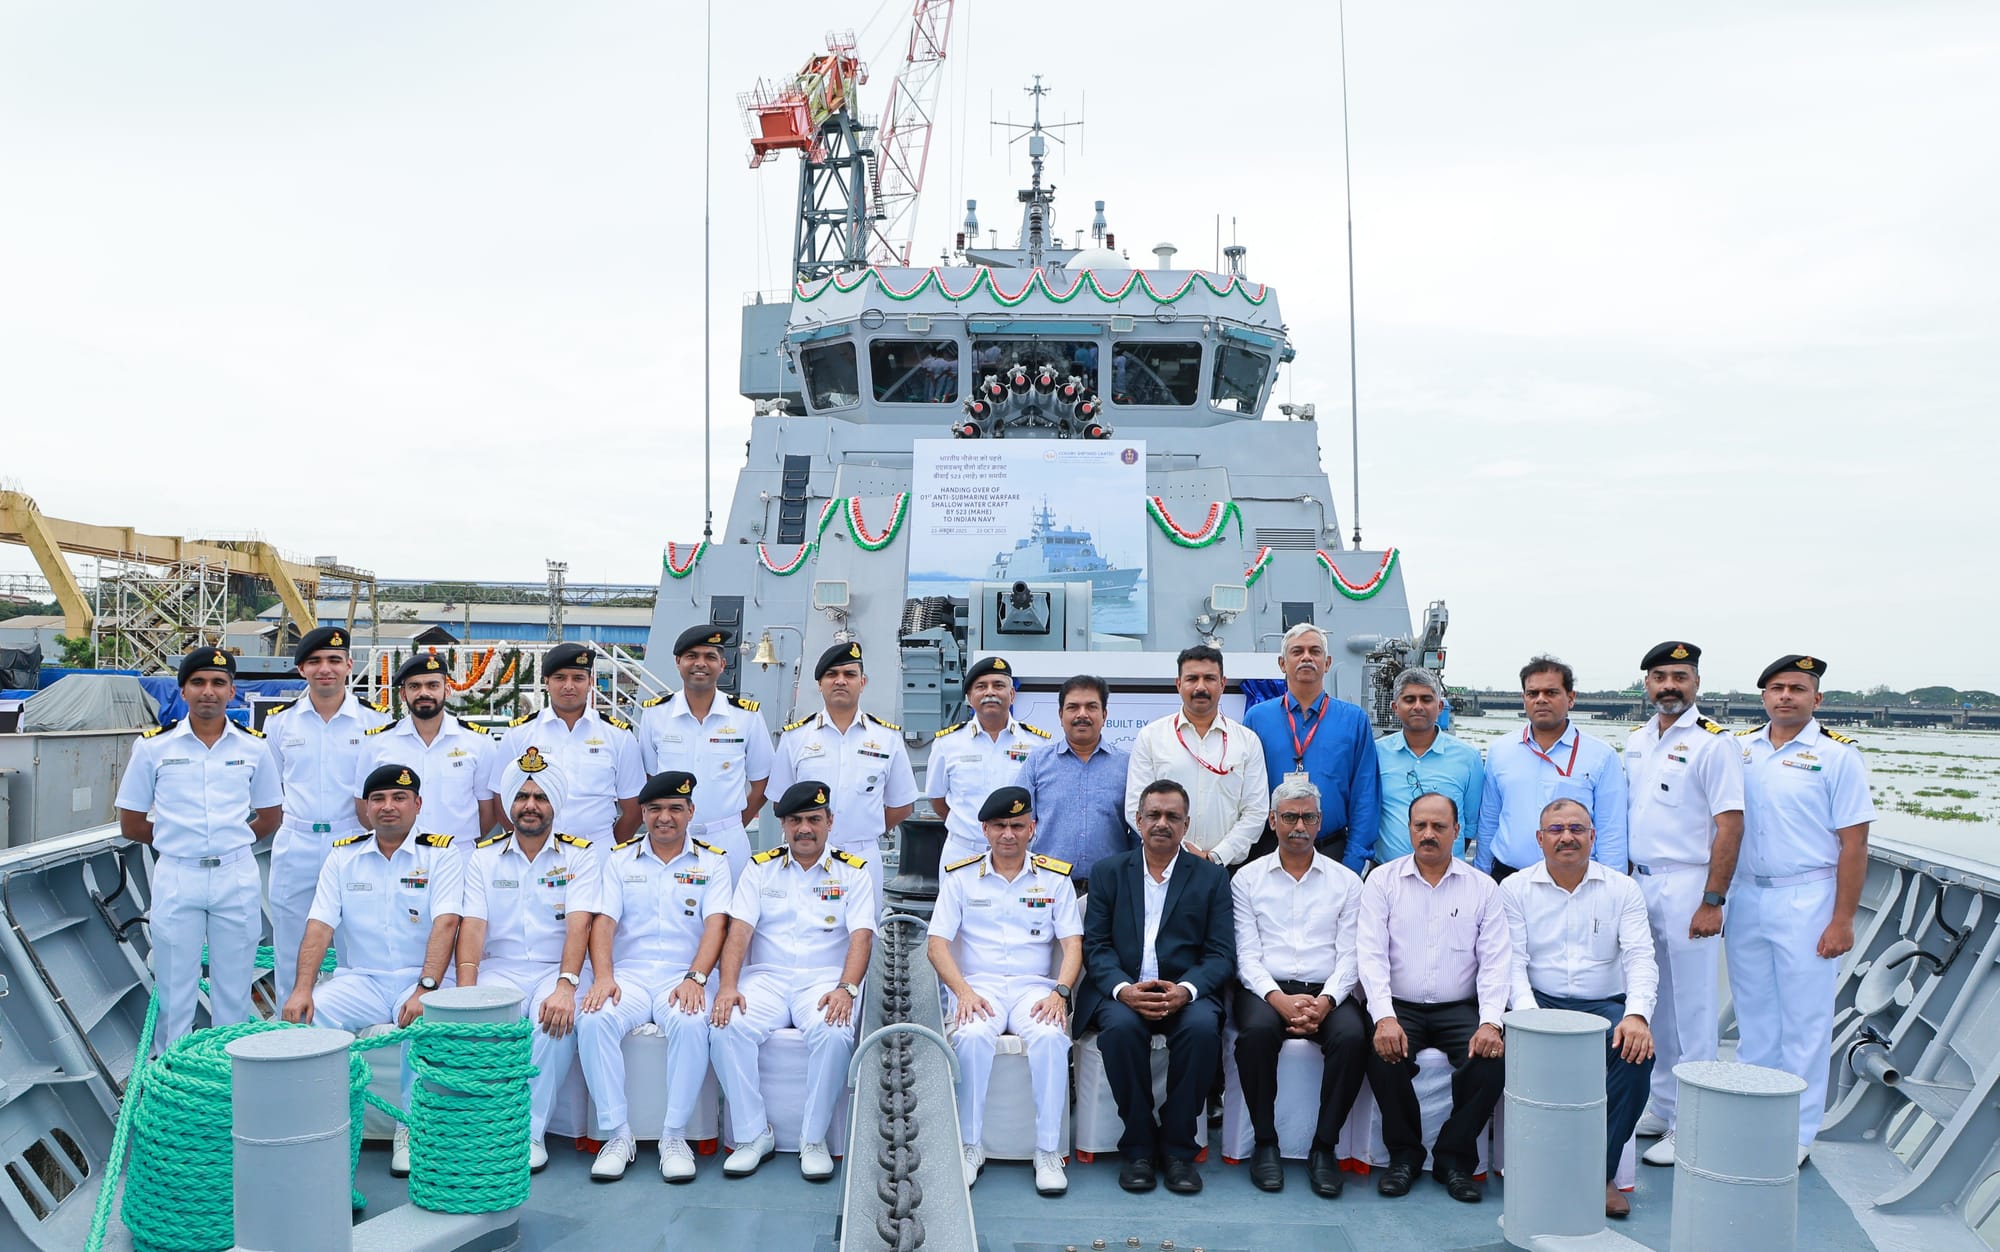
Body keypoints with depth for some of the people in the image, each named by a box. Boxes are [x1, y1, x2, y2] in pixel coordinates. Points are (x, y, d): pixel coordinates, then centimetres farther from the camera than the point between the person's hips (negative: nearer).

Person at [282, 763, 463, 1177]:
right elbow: (319, 926, 0)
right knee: (305, 1017, -25)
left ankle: (410, 1128, -14)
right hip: (359, 980, 3)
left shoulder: (441, 854, -1)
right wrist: (302, 989, -16)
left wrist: (425, 990, -27)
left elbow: (445, 925, -13)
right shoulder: (343, 856, 9)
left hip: (421, 977, -3)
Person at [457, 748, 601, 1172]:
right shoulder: (484, 856, 9)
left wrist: (565, 986, -27)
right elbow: (472, 925, -3)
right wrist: (466, 994, -18)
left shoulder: (580, 855, 2)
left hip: (557, 969, -2)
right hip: (500, 969, 2)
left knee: (556, 1020, -33)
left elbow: (579, 923, -11)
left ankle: (532, 1133, -18)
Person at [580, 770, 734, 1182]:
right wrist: (602, 976, -15)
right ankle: (617, 1134, -18)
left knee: (690, 1023, -34)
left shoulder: (712, 862, 9)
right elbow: (604, 920, 3)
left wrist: (696, 979, -20)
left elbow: (716, 924, -4)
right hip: (628, 973, 2)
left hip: (684, 975, -2)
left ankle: (675, 1135, -20)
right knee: (594, 1021, -29)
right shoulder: (620, 859, 14)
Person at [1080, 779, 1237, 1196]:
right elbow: (1095, 945, 4)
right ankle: (1137, 1146, -14)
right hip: (1121, 991, 0)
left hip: (1185, 993, 0)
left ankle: (1178, 1147, -14)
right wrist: (1124, 989, -17)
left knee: (1202, 1027, -31)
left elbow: (1222, 954, 2)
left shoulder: (1211, 877, 10)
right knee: (1121, 1027, -32)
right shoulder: (1108, 872, 12)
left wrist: (1186, 990, -18)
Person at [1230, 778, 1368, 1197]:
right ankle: (1265, 1142, -16)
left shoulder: (1346, 882, 12)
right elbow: (1246, 954, 2)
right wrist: (1280, 999, -16)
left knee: (1353, 1035, -31)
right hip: (1266, 989, -1)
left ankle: (1325, 1146, -17)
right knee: (1257, 1030, -34)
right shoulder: (1247, 879, 10)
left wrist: (1325, 1001, -15)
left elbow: (1349, 955, 4)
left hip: (1326, 993, 1)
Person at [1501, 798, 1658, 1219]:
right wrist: (1530, 1015, -22)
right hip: (1541, 1001, -1)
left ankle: (1601, 1171, -16)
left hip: (1605, 1006, 1)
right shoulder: (1515, 889, 5)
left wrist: (1636, 1014, -22)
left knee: (1637, 1050, -29)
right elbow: (1512, 962, -3)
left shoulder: (1622, 888, 8)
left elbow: (1640, 957, -3)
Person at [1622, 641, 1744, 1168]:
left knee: (1691, 1010, -1)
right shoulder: (1636, 741, 12)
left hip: (1687, 886, -7)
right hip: (1641, 883, 7)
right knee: (1653, 1003, 14)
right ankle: (1661, 1108, 25)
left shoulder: (1714, 743, -9)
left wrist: (1712, 901, -17)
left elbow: (1730, 825, -13)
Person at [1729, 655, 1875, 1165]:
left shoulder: (1838, 755, -6)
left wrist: (1843, 920, -12)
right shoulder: (1741, 749, 6)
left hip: (1807, 899, -4)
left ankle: (1798, 1132, 15)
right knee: (1752, 1014, 14)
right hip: (1746, 895, 4)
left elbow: (1854, 843, -8)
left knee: (1805, 1020, 3)